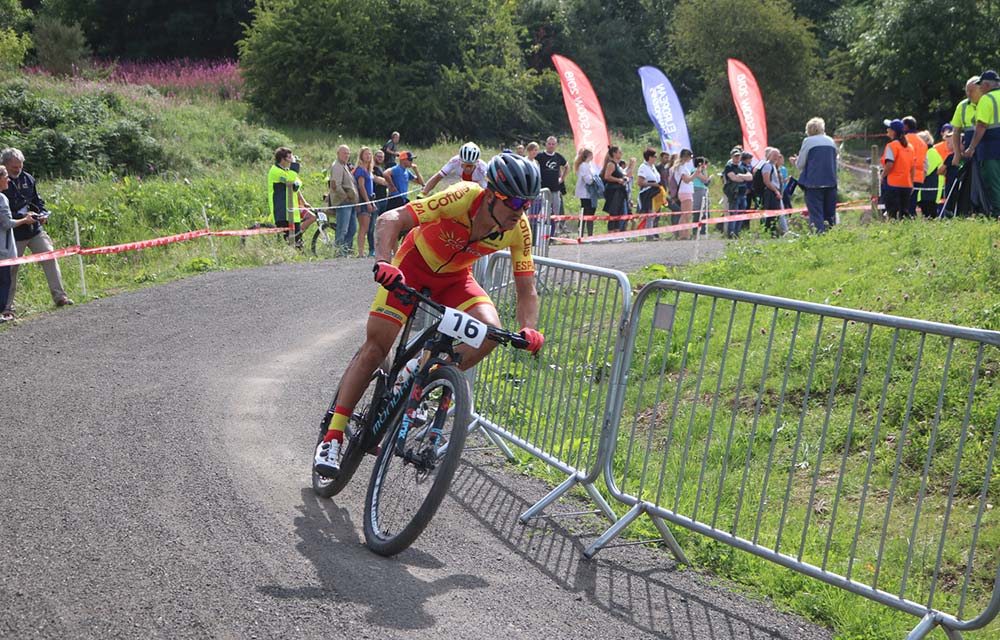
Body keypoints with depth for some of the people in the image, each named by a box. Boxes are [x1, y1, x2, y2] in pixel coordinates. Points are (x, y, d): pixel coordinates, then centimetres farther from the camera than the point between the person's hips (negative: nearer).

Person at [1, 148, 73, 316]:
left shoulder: (28, 179, 7)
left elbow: (37, 200, 17)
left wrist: (43, 213, -2)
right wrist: (22, 217, -22)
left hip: (35, 230, 5)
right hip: (14, 234, -5)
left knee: (50, 257, -2)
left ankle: (59, 296, 3)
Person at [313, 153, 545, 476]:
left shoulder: (519, 230, -21)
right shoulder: (464, 197, -33)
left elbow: (526, 290, -13)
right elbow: (391, 219, -35)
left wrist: (529, 331, -31)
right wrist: (384, 262, -52)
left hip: (455, 277, 4)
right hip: (415, 264, -4)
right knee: (375, 347, -10)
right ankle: (332, 439, -2)